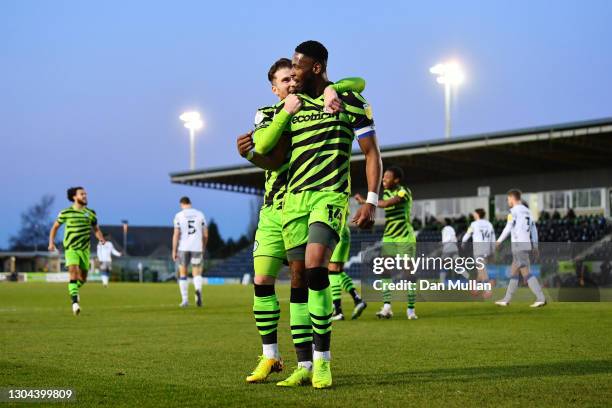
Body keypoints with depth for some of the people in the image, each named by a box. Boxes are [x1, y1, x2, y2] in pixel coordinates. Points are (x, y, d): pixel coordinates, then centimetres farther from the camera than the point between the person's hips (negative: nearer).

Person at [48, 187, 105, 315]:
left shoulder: (90, 213, 6)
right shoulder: (65, 213, -2)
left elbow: (96, 229, 15)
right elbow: (55, 227, 9)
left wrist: (102, 239, -4)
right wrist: (51, 242, -1)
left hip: (85, 249, 4)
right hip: (71, 248, -4)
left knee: (83, 278, 10)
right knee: (74, 271, -22)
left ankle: (74, 289, 42)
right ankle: (75, 302, -23)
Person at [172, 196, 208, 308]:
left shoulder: (179, 216, -1)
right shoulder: (200, 214, 5)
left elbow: (176, 235, -7)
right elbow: (205, 234, 6)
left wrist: (174, 251, -1)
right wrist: (203, 248, 19)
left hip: (183, 248, -1)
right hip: (197, 248, 1)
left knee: (183, 273, 12)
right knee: (197, 274, 6)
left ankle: (185, 299, 9)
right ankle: (198, 290, -25)